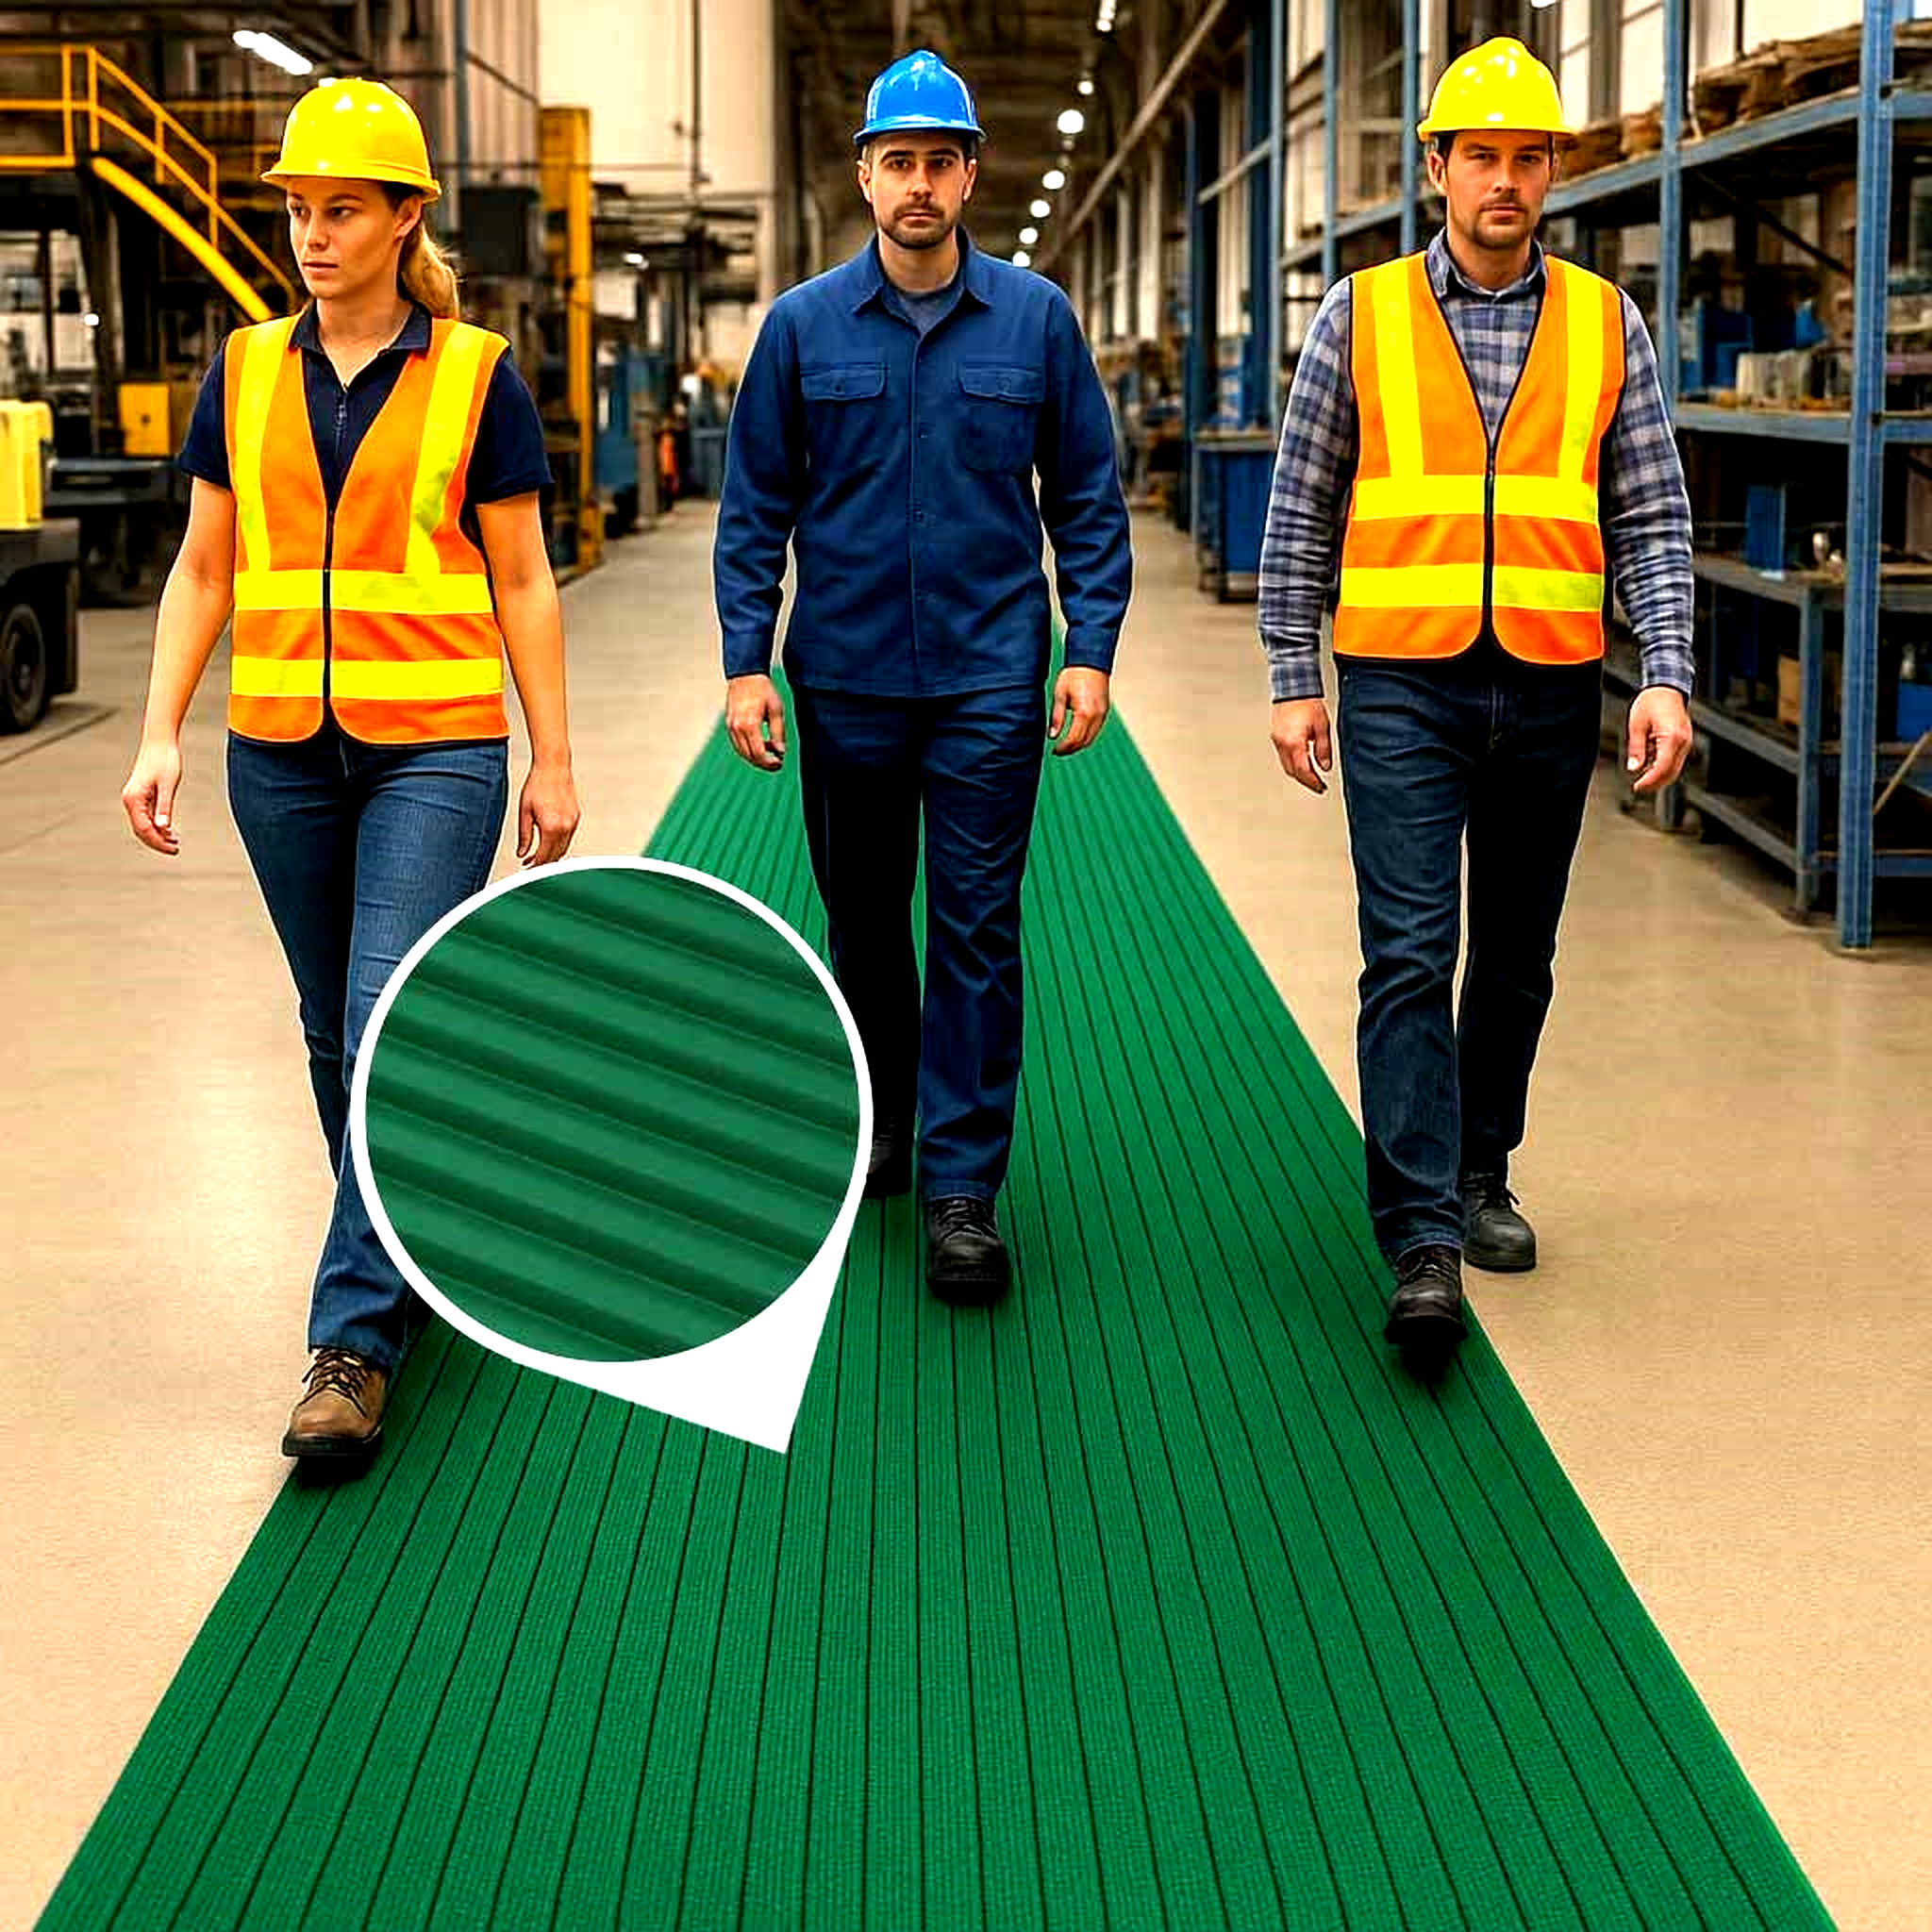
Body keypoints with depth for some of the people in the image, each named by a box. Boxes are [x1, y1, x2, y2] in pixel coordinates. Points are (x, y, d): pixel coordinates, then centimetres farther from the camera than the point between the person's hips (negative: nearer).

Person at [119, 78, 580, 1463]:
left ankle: (354, 1342, -9)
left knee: (392, 1030, -12)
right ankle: (412, 1250, 33)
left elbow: (522, 583, 2)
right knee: (336, 1035, 13)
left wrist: (553, 762, 1)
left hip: (437, 749, -4)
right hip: (282, 751, 4)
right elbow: (204, 569, 10)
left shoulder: (476, 378, -2)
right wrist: (161, 733, 2)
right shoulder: (247, 373, 7)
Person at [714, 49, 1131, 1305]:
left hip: (990, 680, -1)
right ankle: (879, 1124, 32)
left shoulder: (1036, 318, 1)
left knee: (977, 930, -4)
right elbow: (756, 511, 5)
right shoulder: (803, 327, 3)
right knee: (862, 919, 13)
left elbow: (1089, 500, 5)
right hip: (845, 680, 2)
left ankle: (964, 1190, 0)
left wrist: (1091, 652, -3)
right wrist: (746, 663, -2)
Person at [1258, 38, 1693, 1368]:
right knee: (1410, 957, -9)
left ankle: (1480, 1175, 31)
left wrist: (1669, 677, -6)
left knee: (1517, 959, 13)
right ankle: (1423, 1245, -10)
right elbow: (1301, 514, 4)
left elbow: (1654, 519, 5)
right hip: (1402, 685, -2)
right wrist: (1294, 683, 0)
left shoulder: (1607, 326, 5)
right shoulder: (1362, 316, 2)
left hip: (1552, 691, 2)